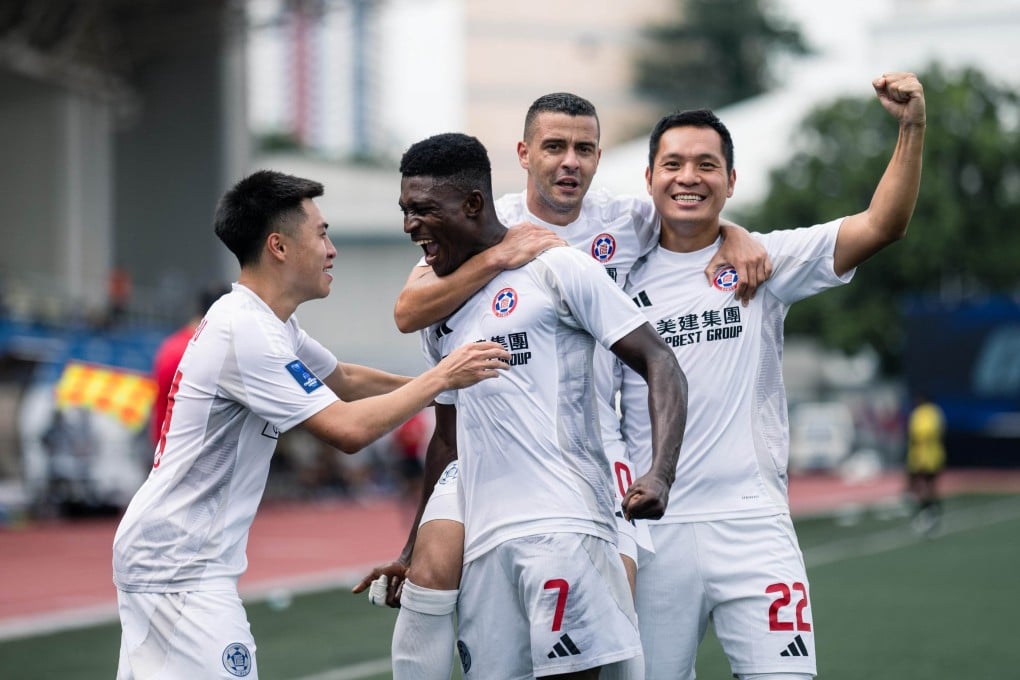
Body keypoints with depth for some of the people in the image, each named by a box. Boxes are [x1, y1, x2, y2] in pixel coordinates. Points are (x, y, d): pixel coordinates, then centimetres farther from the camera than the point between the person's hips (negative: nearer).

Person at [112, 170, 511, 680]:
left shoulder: (256, 321, 11)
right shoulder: (246, 332, -20)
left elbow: (345, 380, 25)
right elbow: (348, 430, -22)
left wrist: (443, 381, 20)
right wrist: (439, 378, -13)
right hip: (181, 566, -10)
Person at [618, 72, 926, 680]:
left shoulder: (767, 261, 4)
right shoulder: (625, 277, 7)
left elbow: (881, 225, -7)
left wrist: (912, 128, -18)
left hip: (752, 521, -1)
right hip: (652, 530, 1)